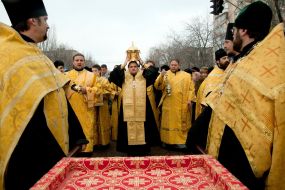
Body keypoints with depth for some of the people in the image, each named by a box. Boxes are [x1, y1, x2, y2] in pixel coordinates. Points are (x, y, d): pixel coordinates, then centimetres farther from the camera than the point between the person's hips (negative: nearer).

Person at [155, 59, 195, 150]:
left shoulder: (186, 76, 8)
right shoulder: (165, 75, 6)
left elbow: (191, 88, 4)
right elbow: (158, 86, -5)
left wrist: (189, 99, -8)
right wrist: (161, 76, -20)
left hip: (181, 104, 0)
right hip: (168, 104, 0)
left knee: (181, 123, 5)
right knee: (168, 123, 7)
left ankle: (180, 141, 14)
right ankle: (168, 141, 16)